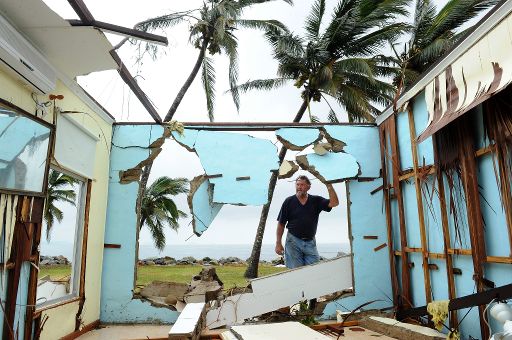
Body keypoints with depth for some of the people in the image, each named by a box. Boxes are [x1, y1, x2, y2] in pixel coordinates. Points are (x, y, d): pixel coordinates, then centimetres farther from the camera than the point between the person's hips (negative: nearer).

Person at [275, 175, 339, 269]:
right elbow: (281, 224, 2)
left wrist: (329, 185, -16)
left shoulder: (316, 201, 5)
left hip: (310, 243, 2)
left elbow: (334, 203, -9)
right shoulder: (289, 201, 0)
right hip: (293, 241, -2)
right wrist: (278, 243, -2)